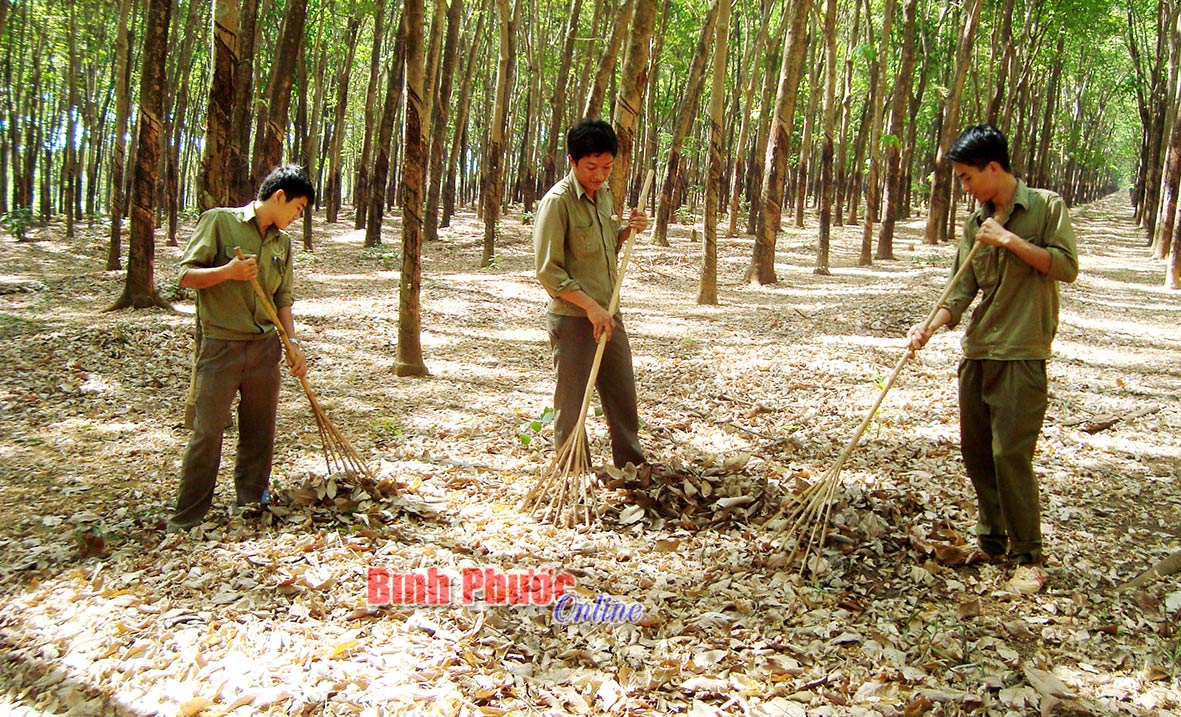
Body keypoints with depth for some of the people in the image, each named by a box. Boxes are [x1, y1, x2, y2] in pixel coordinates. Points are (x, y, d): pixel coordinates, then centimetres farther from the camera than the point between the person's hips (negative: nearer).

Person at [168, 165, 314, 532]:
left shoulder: (283, 242, 12)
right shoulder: (219, 220, -4)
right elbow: (186, 274, -7)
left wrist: (294, 344, 5)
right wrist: (227, 271, -24)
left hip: (265, 349, 5)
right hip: (221, 347, -5)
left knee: (260, 432, 11)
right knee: (206, 433, -3)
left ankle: (252, 505, 26)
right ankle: (186, 521, 7)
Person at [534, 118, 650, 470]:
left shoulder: (605, 195, 9)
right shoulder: (557, 201, -15)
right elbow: (548, 271, -18)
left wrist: (629, 230, 4)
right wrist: (590, 305, -23)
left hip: (608, 314, 8)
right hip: (572, 319, -7)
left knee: (623, 397, 16)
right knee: (572, 405, 3)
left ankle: (633, 466, 31)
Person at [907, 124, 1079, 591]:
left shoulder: (1046, 206, -3)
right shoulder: (976, 223, 10)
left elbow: (1067, 267, -11)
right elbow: (962, 291, 6)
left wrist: (1010, 239, -17)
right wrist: (930, 327, -9)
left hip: (1022, 352, -6)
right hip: (977, 351, 6)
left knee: (1010, 452, -10)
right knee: (974, 449, 10)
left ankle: (1029, 558, 3)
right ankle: (992, 539, 26)